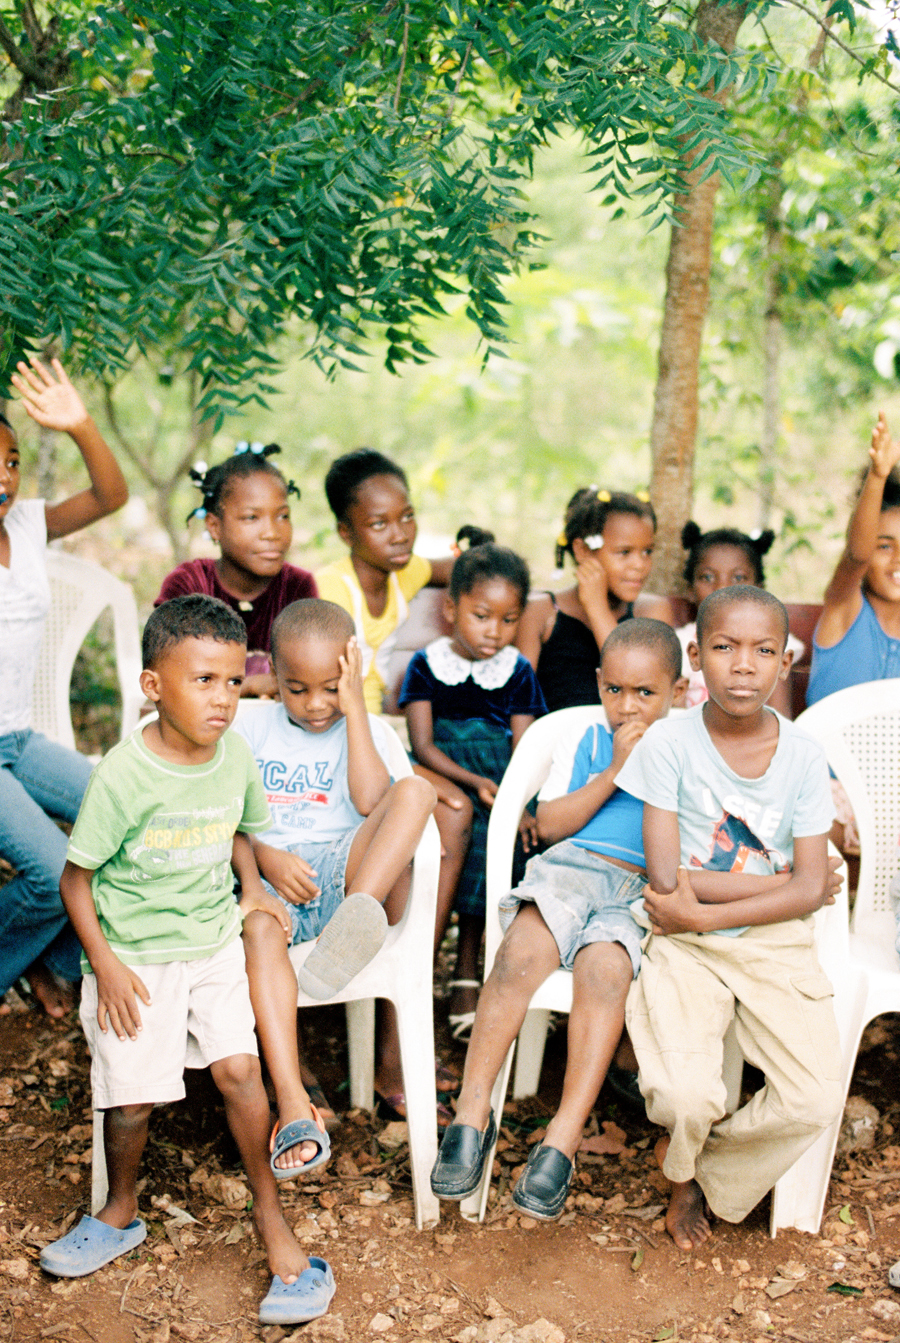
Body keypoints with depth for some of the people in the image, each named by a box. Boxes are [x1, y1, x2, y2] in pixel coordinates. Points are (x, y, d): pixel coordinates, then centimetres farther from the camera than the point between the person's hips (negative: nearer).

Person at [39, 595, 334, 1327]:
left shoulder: (236, 755, -6)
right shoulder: (122, 775, -20)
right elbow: (77, 876, -11)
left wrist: (252, 886, 0)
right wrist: (106, 965, -13)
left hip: (215, 942, 3)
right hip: (136, 953, -2)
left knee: (238, 1066, -10)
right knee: (131, 1097, 1)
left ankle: (271, 1217, 9)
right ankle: (120, 1213, 31)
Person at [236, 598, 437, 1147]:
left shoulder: (365, 730, 12)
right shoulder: (253, 731, 15)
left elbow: (371, 803, -9)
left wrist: (355, 708, -6)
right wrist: (265, 856, -13)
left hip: (348, 871, 0)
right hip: (273, 877, 0)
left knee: (416, 791, -25)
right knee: (259, 926, -37)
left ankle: (364, 942, -43)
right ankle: (293, 1103, -43)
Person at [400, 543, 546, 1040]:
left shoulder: (517, 672, 10)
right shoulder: (427, 664, 6)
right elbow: (423, 746, -4)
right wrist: (476, 782, -20)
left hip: (494, 794, 1)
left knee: (483, 838, -26)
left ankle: (466, 969, -14)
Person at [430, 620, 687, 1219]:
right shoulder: (583, 743, 20)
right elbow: (549, 823, 8)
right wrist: (613, 774, -1)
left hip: (643, 888, -1)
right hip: (571, 868, 1)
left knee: (604, 967, -34)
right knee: (522, 953, -31)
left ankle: (564, 1138, -33)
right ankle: (472, 1113, -25)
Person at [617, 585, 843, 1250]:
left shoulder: (803, 756, -1)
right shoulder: (669, 743, -8)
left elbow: (809, 890, -5)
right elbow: (666, 876, -12)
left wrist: (705, 914, -15)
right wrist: (786, 882, -8)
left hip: (777, 944, 2)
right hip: (686, 945, -2)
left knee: (816, 1102, -17)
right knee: (684, 1101, -22)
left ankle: (705, 1173, 14)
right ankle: (683, 1168, 18)